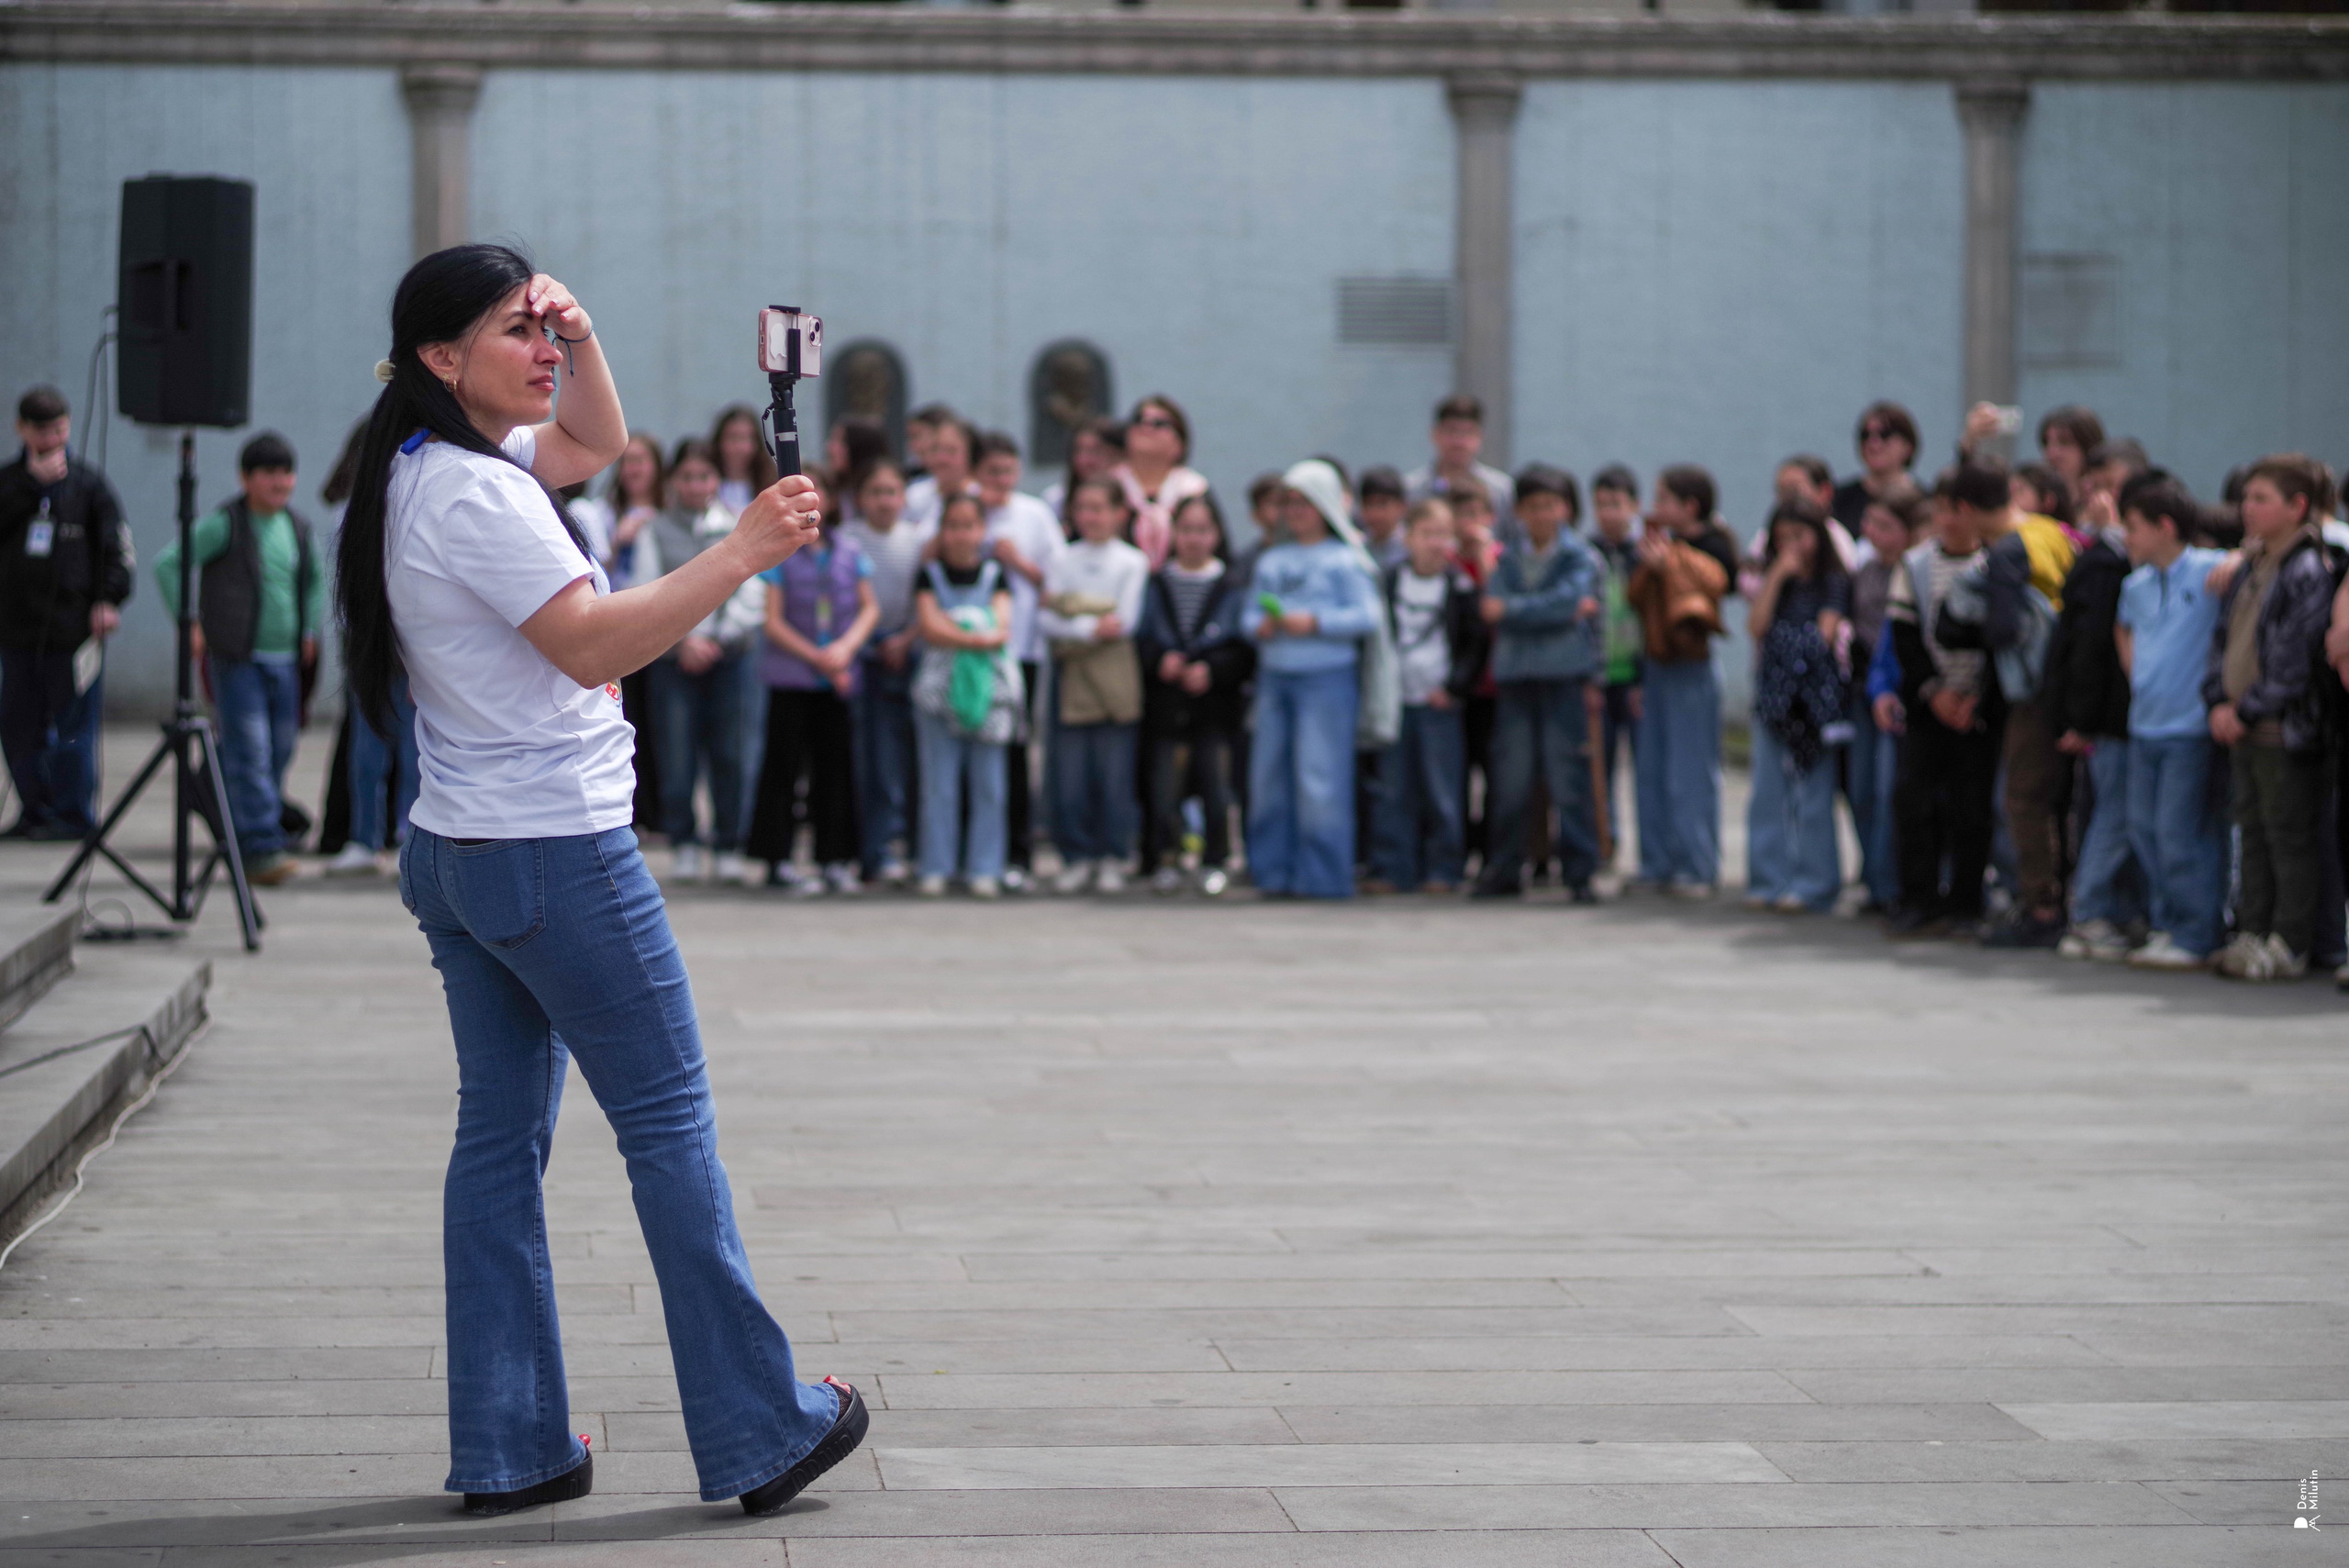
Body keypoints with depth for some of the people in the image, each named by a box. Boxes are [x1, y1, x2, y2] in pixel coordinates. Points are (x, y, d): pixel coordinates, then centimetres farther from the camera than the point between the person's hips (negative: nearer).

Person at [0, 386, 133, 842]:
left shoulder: (89, 483, 5)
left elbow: (116, 547, 2)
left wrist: (109, 600, -10)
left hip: (74, 628, -3)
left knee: (73, 727, -4)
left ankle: (73, 816, 3)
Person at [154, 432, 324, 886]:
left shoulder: (299, 528, 10)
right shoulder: (225, 523, -7)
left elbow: (314, 581, 28)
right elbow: (168, 564, -7)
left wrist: (310, 631, 17)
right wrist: (189, 624, -10)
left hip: (286, 661, 6)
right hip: (237, 660, -6)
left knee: (280, 751, 8)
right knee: (250, 754, -11)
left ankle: (244, 844, 20)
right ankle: (262, 848, -13)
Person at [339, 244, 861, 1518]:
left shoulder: (425, 468, 11)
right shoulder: (474, 492, -19)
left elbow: (596, 444, 26)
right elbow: (593, 646, -25)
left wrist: (582, 339, 9)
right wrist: (741, 554, -25)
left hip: (457, 857, 10)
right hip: (556, 853, -10)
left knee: (500, 1133, 10)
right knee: (670, 1126, -1)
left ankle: (505, 1449, 12)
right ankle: (760, 1431, 5)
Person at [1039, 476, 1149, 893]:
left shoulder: (1132, 561, 4)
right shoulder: (1062, 561, 10)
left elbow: (1126, 621, -7)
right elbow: (1046, 621, 0)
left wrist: (1071, 611, -8)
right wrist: (1091, 627, -14)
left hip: (1113, 675, -2)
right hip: (1069, 673, 2)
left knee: (1114, 772, -1)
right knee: (1069, 773, -1)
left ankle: (1112, 859, 8)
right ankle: (1077, 857, 8)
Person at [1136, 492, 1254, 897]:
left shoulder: (1233, 587, 4)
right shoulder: (1155, 585, 8)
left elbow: (1246, 649, -1)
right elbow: (1139, 639, 6)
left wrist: (1212, 669, -15)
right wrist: (1159, 661, -13)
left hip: (1216, 704, -1)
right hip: (1165, 707, 1)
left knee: (1216, 783, -7)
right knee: (1164, 785, -6)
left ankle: (1216, 862, 6)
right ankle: (1165, 861, 6)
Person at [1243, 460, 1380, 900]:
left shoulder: (1344, 561, -2)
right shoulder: (1270, 561, 15)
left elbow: (1367, 616, -9)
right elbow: (1250, 611, 17)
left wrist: (1314, 622, -15)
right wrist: (1260, 625, -5)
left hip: (1326, 677, -6)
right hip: (1275, 677, 6)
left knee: (1318, 777, -7)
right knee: (1270, 775, 5)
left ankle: (1321, 875, -3)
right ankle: (1275, 871, 12)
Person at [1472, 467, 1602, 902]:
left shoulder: (1580, 557, 4)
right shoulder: (1508, 559, 13)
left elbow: (1568, 600, -13)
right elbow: (1493, 608, -2)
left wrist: (1512, 609, -10)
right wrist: (1561, 609, -10)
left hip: (1564, 675, -3)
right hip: (1515, 676, 3)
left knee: (1568, 780, -4)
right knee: (1511, 780, 3)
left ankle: (1579, 874, 1)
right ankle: (1503, 871, 12)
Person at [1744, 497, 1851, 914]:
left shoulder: (1834, 582, 1)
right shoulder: (1773, 580, 16)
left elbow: (1825, 634, -7)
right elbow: (1756, 626, 0)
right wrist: (1777, 576, -3)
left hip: (1816, 697, -5)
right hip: (1772, 699, 5)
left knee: (1814, 796, -3)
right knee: (1768, 792, 4)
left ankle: (1812, 886, -1)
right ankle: (1769, 882, 8)